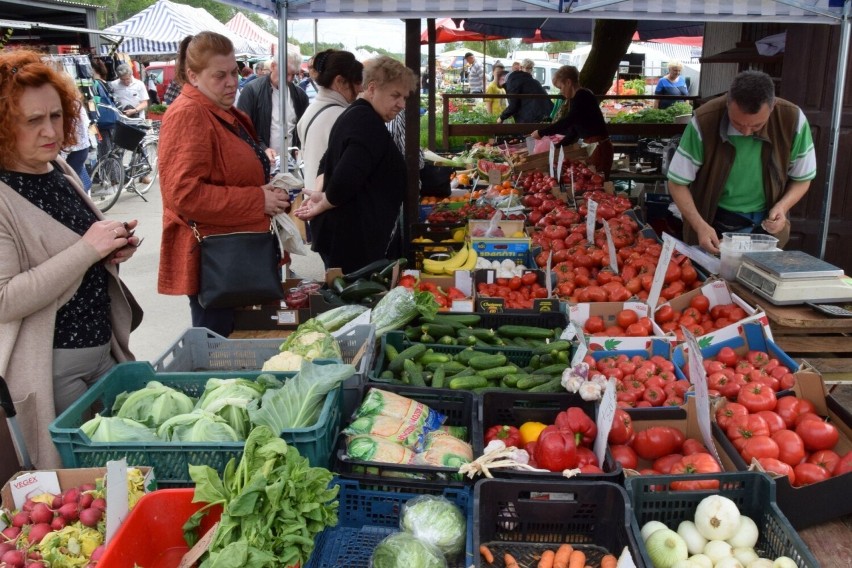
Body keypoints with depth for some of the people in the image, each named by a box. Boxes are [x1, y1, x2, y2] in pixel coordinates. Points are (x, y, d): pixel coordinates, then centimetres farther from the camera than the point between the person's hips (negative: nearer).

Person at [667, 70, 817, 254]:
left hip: (766, 226, 2)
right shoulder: (704, 122, -23)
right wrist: (699, 225, -26)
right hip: (715, 222, -2)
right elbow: (678, 183, -14)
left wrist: (782, 206, -19)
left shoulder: (793, 120, -17)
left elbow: (802, 178, -1)